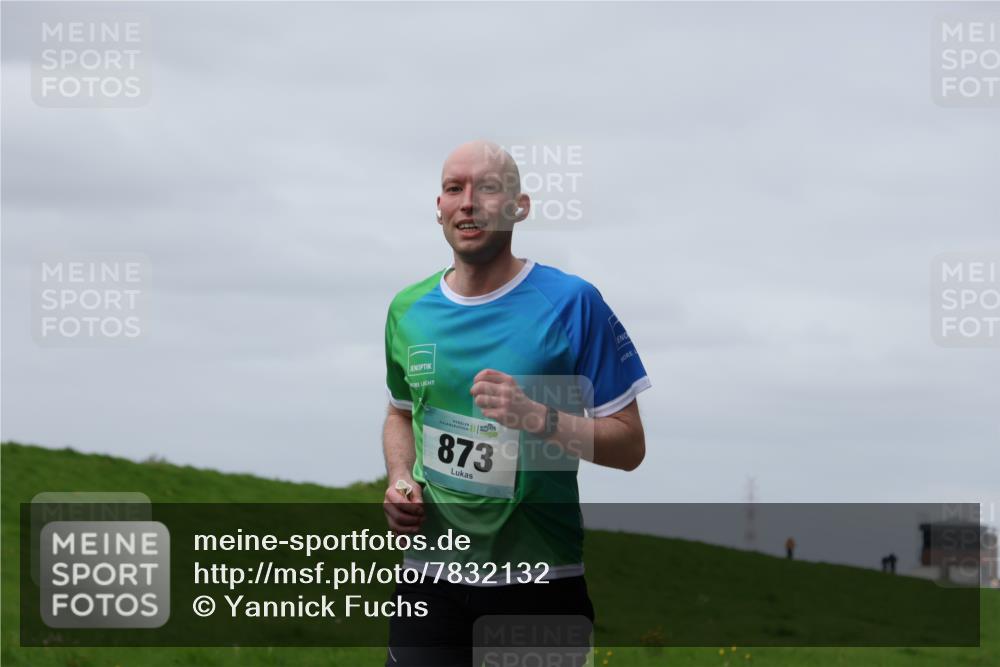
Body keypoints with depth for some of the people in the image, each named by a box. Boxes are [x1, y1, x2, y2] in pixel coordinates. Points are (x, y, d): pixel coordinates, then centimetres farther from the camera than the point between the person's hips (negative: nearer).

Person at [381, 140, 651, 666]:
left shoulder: (572, 303, -7)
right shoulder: (408, 310, 6)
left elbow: (630, 446, -7)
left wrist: (539, 419, -23)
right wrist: (399, 481, 4)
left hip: (543, 582, -3)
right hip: (430, 577, 3)